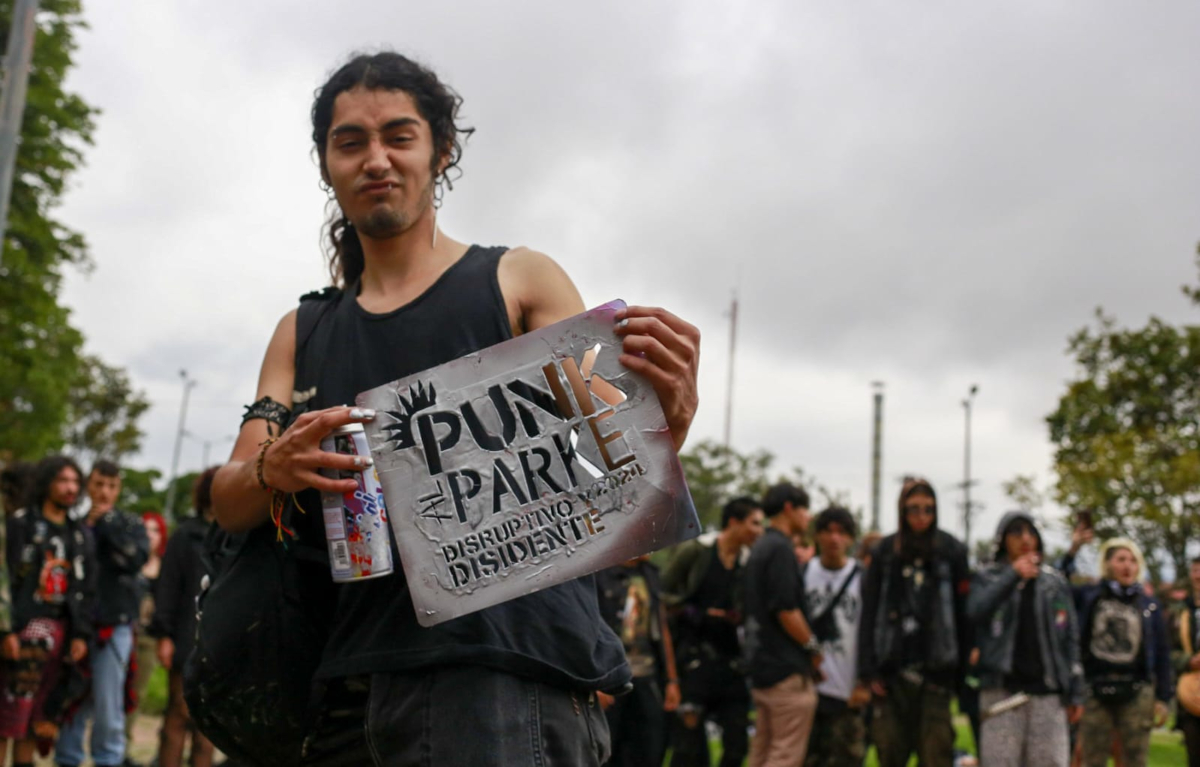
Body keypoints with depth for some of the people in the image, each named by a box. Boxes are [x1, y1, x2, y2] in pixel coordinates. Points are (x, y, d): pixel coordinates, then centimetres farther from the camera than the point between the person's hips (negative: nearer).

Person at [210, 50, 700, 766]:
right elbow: (230, 504, 12)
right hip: (354, 676, 5)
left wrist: (671, 413, -24)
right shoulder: (302, 332, 18)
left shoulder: (520, 281, 6)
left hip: (504, 677, -4)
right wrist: (272, 469, -12)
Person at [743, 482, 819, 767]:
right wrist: (813, 647, -7)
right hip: (787, 668, -10)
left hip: (761, 665, 10)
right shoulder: (780, 548, -14)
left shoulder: (759, 548, 16)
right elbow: (786, 610, -19)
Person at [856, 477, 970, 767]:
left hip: (936, 668, -1)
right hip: (893, 669, 1)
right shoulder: (885, 551, 5)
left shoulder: (950, 550, 1)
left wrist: (961, 668, -1)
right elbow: (869, 613, 4)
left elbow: (962, 613, 1)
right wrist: (869, 670, -2)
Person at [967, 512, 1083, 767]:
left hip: (1048, 691, 2)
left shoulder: (1055, 582, 13)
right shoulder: (987, 578, 7)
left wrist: (1075, 693, 7)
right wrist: (1013, 575, -19)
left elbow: (1070, 638, 12)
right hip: (1002, 691, -2)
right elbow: (976, 611, -15)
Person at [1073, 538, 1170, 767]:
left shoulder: (1150, 606, 6)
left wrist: (1163, 698, 3)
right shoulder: (1087, 597, 3)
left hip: (1136, 693, 1)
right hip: (1095, 691, -1)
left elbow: (1162, 653, 7)